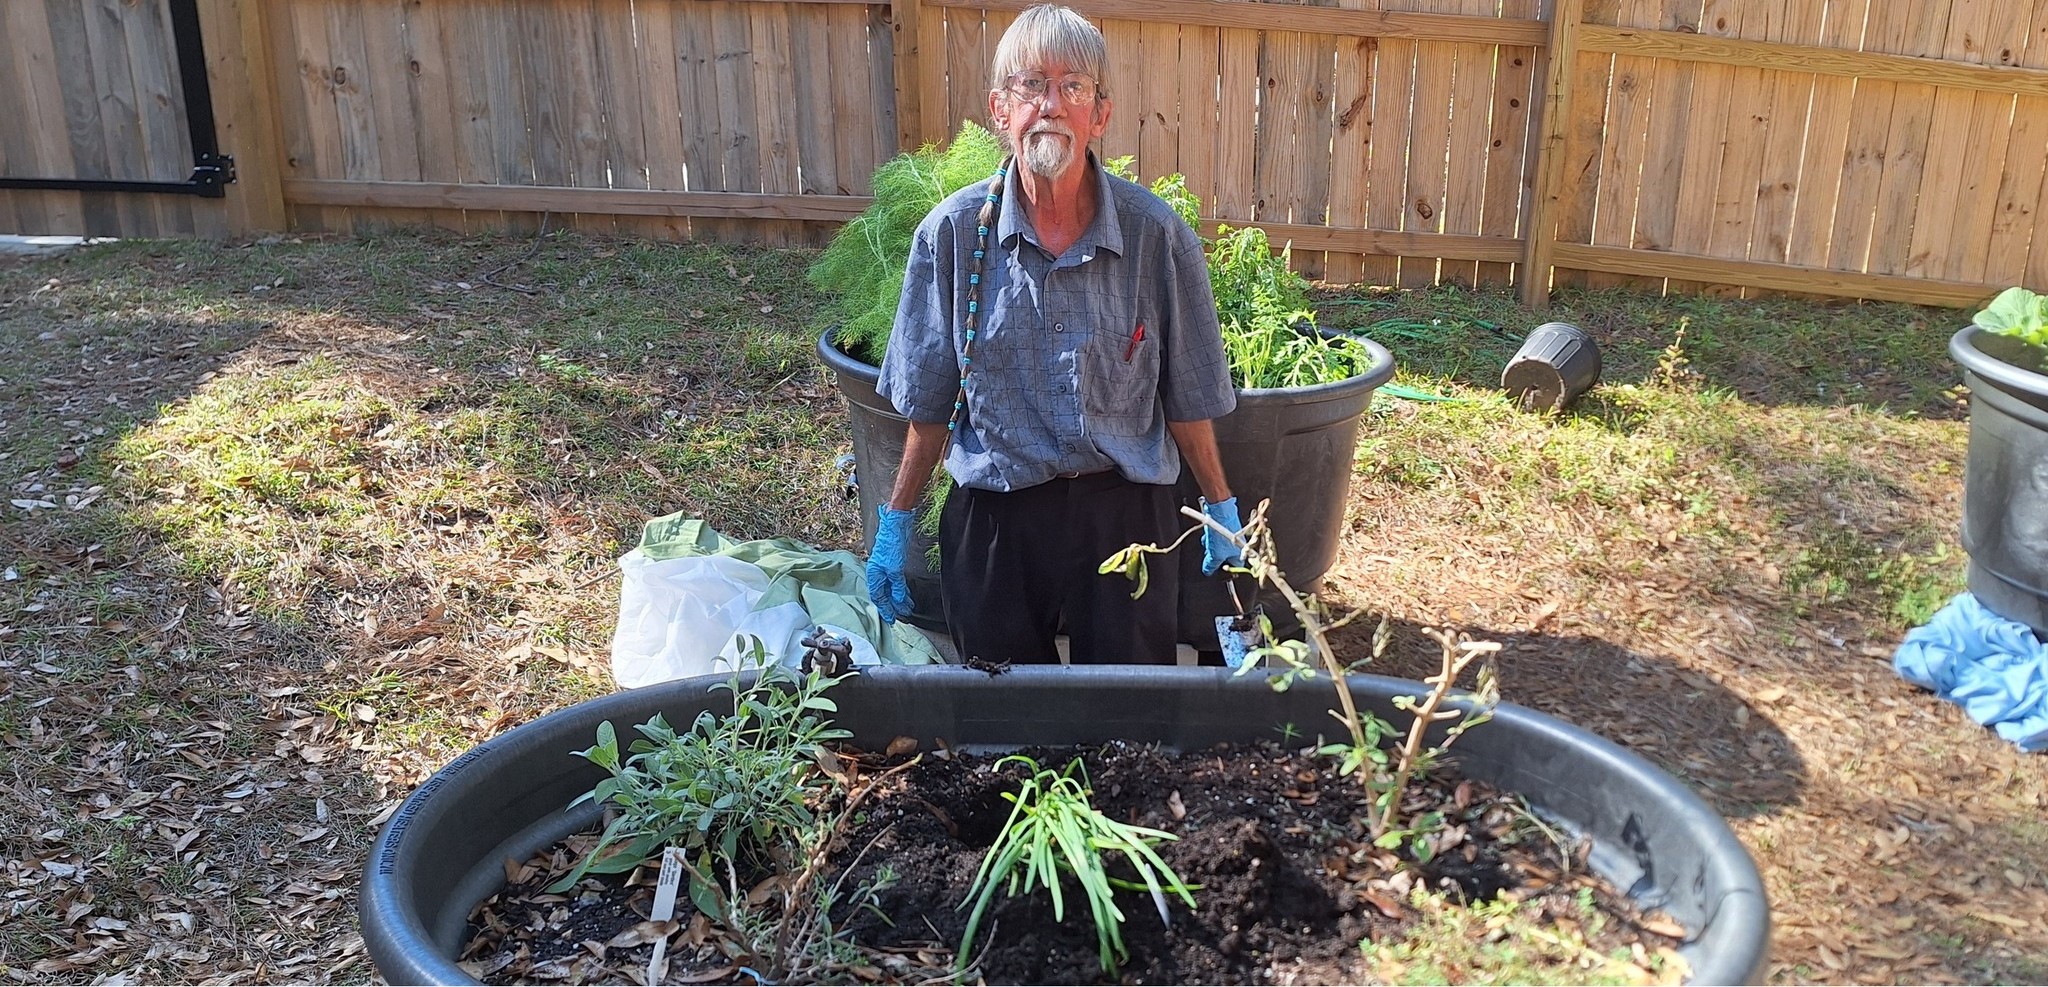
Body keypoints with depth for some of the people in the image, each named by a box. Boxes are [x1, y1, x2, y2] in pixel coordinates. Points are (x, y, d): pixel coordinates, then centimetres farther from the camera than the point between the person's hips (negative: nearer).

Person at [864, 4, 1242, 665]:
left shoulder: (1157, 236, -8)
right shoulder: (952, 232, -6)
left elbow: (1187, 396, 3)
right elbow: (930, 401, 2)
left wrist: (1221, 511, 8)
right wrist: (895, 524, 4)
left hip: (1126, 512, 0)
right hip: (993, 517, 1)